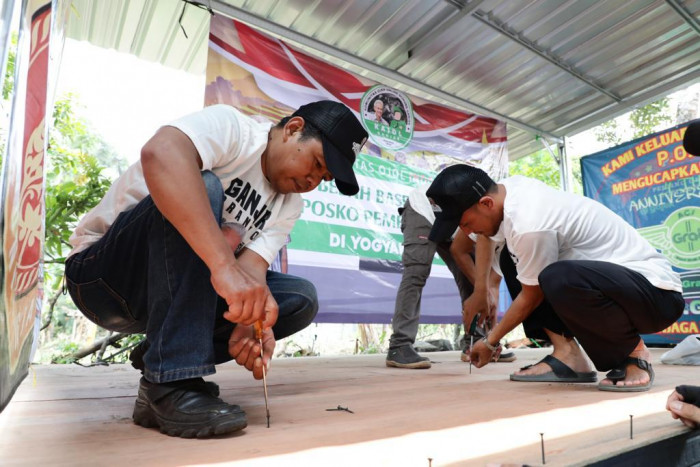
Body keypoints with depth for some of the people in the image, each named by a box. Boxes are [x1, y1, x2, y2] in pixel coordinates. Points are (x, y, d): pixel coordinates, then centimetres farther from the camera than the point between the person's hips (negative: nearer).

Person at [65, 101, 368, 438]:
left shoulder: (288, 207, 2)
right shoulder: (231, 127, -16)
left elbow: (251, 268, -11)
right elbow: (160, 152, -38)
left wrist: (251, 322, -32)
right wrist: (224, 265, -47)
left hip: (179, 290, 6)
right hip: (102, 275, -6)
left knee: (301, 299, -6)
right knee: (202, 187, -31)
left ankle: (159, 360, -2)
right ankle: (171, 384, -28)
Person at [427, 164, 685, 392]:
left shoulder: (528, 224, -28)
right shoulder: (506, 187, -4)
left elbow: (531, 298, -13)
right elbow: (485, 236, 16)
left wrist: (490, 342, 1)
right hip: (609, 276, 9)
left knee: (559, 280, -39)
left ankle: (633, 353, -8)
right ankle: (567, 354, 2)